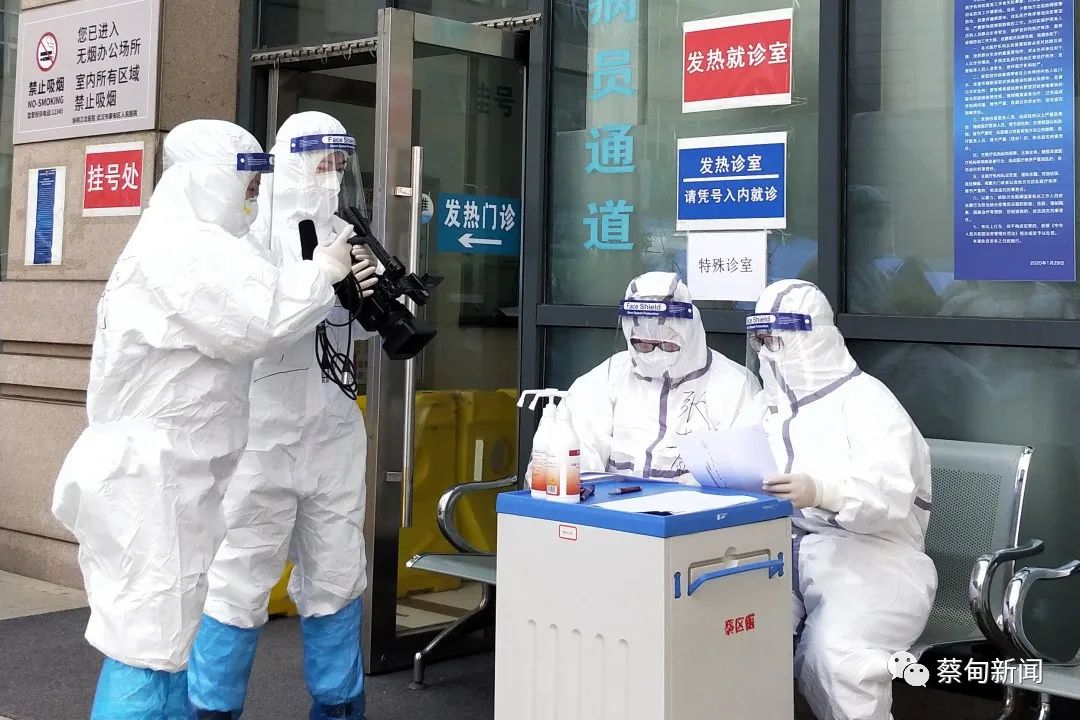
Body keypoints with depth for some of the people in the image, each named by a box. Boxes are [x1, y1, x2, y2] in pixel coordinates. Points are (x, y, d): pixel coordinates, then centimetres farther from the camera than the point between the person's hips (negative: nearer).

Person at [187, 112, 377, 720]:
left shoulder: (344, 235, 10)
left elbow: (358, 326, 11)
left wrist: (375, 297, -10)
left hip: (335, 432, 6)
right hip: (265, 434, -5)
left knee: (337, 578, 12)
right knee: (241, 581, 0)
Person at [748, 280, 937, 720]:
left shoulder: (865, 399, -2)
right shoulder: (770, 405, 19)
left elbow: (892, 493, -18)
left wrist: (821, 493, -36)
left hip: (869, 557, -5)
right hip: (782, 552, 5)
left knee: (835, 654, -32)